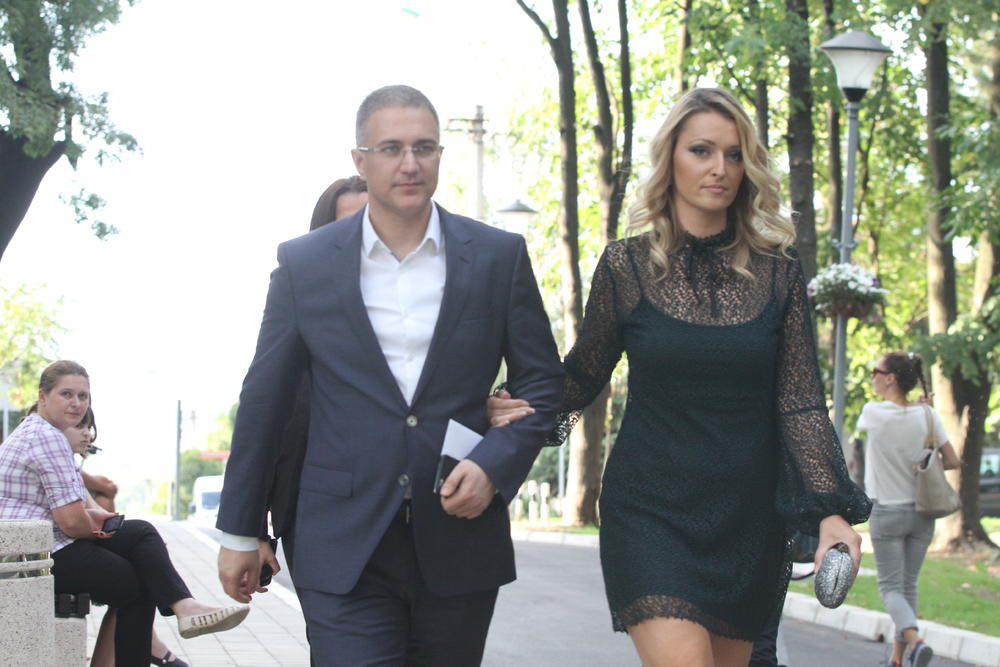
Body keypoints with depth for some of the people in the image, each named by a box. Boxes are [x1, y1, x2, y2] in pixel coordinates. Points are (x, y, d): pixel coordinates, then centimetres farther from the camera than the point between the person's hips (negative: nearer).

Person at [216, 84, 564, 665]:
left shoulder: (498, 256, 3)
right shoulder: (304, 263, 2)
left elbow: (542, 381, 8)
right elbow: (264, 400, 7)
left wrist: (495, 465, -10)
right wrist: (240, 530, 9)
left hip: (460, 540, 1)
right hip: (345, 551, -1)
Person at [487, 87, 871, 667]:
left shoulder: (778, 272, 2)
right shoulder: (627, 265, -1)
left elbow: (801, 401, -2)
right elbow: (584, 374, 10)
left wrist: (831, 512, -13)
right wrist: (531, 406, -10)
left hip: (749, 515, 2)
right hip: (652, 509, -2)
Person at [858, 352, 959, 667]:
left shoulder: (873, 411, -14)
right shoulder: (926, 414, -5)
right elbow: (953, 462, -1)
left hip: (886, 513, -4)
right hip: (922, 511, 4)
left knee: (890, 587, 3)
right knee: (909, 585, 14)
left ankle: (914, 639, -22)